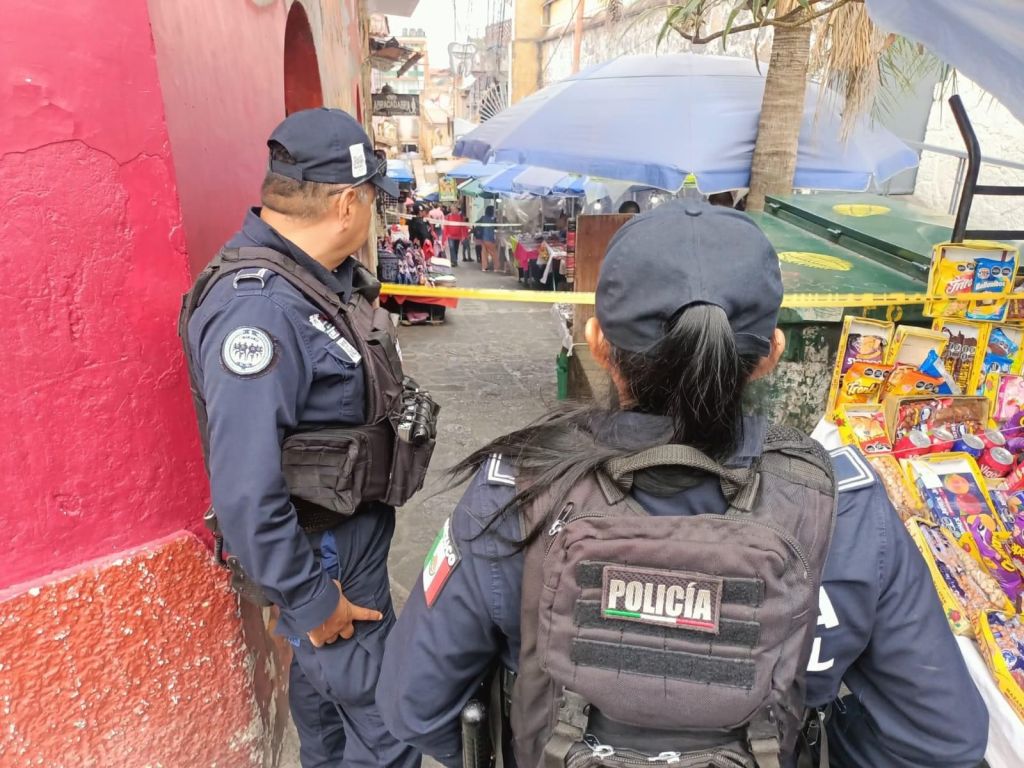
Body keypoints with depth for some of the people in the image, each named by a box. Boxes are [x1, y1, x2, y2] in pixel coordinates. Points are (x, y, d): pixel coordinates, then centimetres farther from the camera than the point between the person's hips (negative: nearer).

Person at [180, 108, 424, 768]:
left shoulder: (322, 274, -1)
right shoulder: (258, 307, -30)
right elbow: (245, 491, -31)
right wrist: (311, 600, -21)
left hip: (355, 523, 9)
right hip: (326, 556, -9)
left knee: (324, 676, 29)